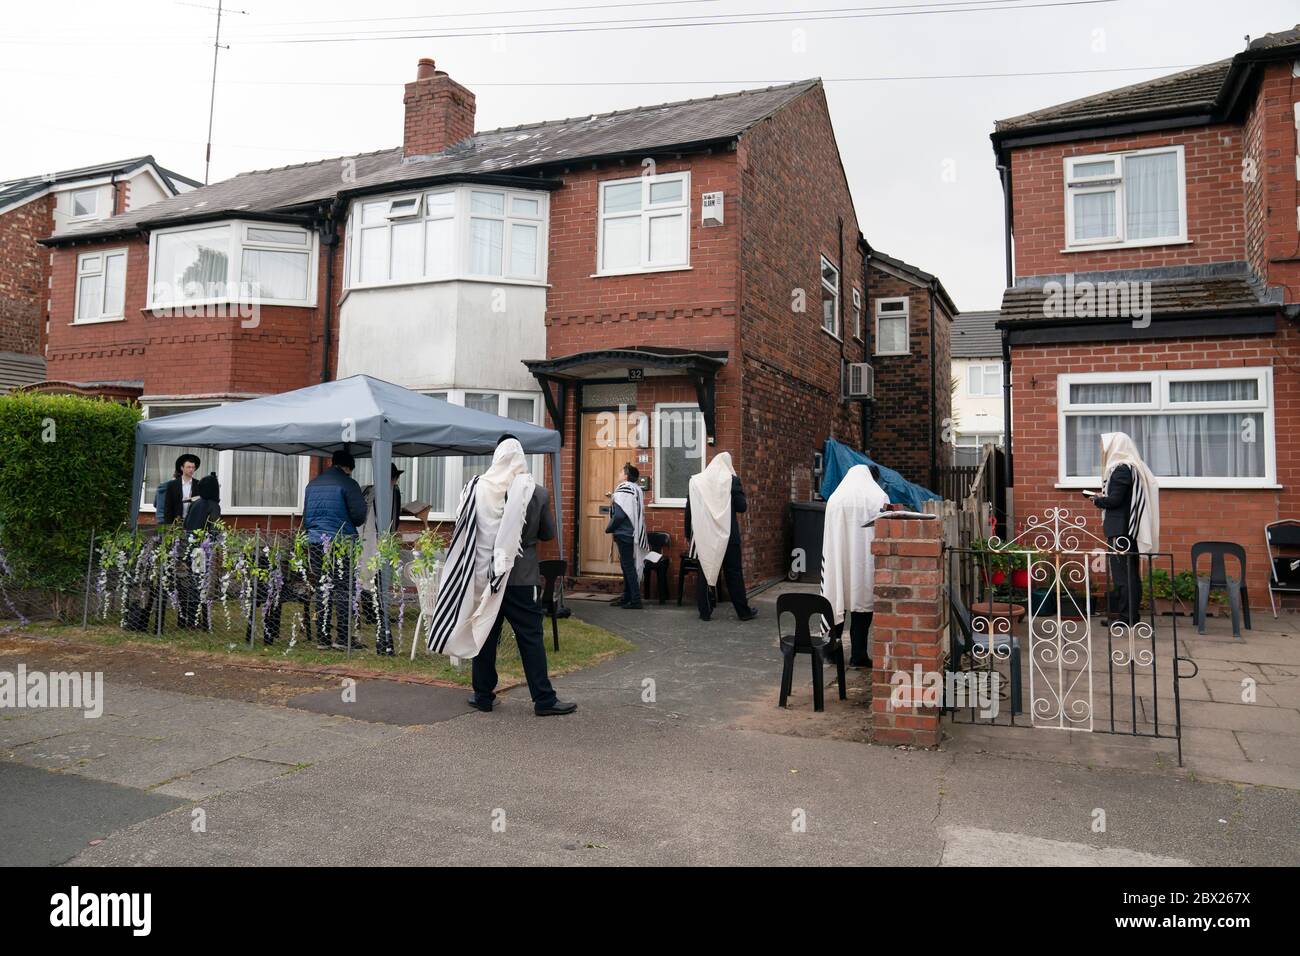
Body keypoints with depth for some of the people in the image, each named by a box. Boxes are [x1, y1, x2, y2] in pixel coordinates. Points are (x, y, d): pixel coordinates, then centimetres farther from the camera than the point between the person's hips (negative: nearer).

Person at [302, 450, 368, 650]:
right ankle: (342, 638, -2)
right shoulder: (347, 484, -7)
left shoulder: (312, 484, 13)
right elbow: (359, 514, -10)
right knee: (344, 590, -1)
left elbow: (305, 516, 18)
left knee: (322, 590, 10)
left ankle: (322, 638, 12)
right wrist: (351, 527, 10)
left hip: (315, 542, 6)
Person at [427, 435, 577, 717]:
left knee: (485, 633, 12)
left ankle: (483, 696, 20)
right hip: (520, 576, -2)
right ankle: (544, 699, 7)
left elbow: (461, 528, 1)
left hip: (482, 573, 2)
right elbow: (548, 533, 2)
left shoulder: (477, 488, -5)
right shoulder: (536, 492, -8)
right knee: (530, 636, 4)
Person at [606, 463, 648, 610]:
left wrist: (609, 528, -6)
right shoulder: (636, 490, 11)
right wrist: (613, 504, 7)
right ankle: (627, 597, 24)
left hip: (624, 534, -9)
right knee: (628, 566, 16)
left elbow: (619, 515, -21)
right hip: (633, 534, 9)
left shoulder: (624, 490, -17)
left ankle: (636, 600, -3)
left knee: (628, 566, -4)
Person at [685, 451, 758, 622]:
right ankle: (743, 611, 12)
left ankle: (705, 611, 10)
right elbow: (741, 506, -8)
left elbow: (689, 510, 3)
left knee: (704, 571, 9)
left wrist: (689, 532, 11)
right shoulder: (732, 480, -7)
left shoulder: (696, 481, 1)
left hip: (704, 536, 2)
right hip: (727, 535, -2)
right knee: (733, 573, 6)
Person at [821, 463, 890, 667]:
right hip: (865, 559, -2)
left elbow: (828, 537, 5)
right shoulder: (879, 497, -2)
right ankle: (858, 655, 5)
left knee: (837, 604, 12)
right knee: (862, 603, 4)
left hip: (839, 560, 2)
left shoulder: (834, 498, 3)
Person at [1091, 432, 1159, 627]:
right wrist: (1104, 499, 12)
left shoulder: (1121, 470, -15)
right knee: (1131, 571, 13)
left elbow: (1114, 500, -18)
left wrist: (1097, 500, -1)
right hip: (1132, 528, 9)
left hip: (1119, 530, -9)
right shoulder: (1134, 468, 13)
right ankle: (1132, 614, 20)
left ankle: (1125, 616, -2)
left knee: (1120, 571, -5)